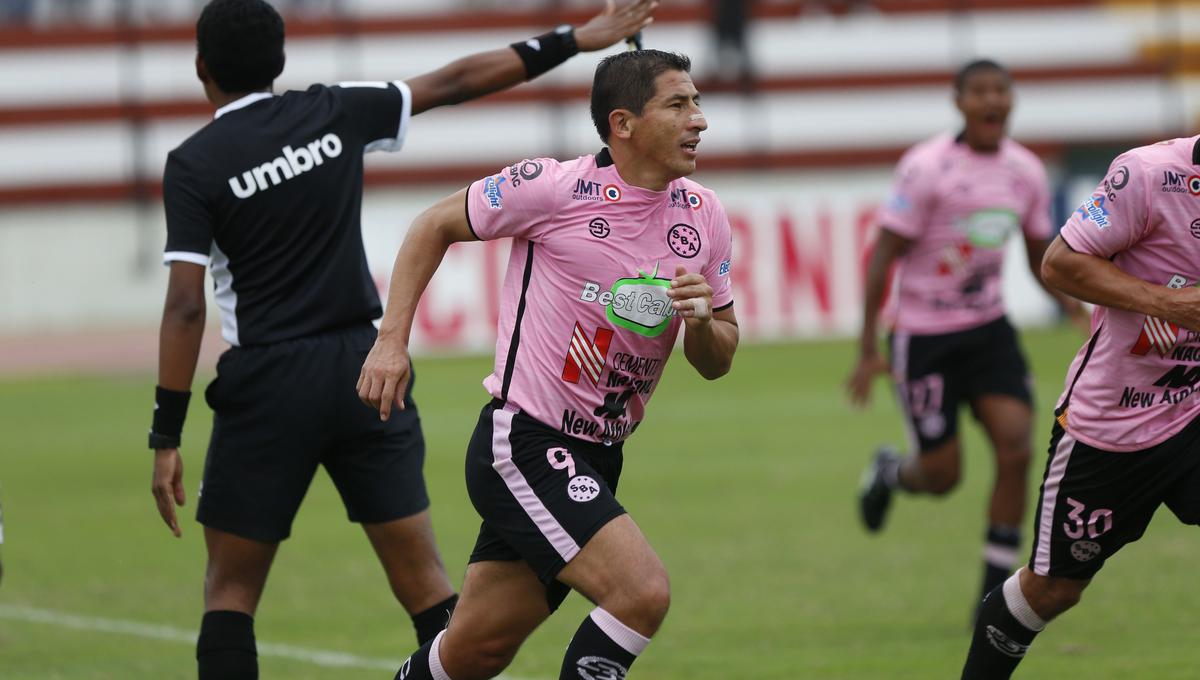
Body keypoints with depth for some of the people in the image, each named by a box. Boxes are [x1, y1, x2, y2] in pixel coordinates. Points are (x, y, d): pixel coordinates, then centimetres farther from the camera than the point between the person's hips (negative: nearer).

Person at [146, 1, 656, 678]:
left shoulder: (193, 165, -7)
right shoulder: (335, 113, 3)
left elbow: (186, 306, -12)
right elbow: (457, 82, 11)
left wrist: (167, 439, -9)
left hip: (266, 383, -3)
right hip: (365, 368, 3)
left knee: (231, 587, 6)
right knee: (421, 574, 6)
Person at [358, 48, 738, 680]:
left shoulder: (703, 215, 5)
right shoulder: (554, 188, -13)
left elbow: (716, 362, 12)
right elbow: (436, 225, 2)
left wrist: (702, 321, -10)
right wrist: (391, 339, -4)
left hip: (595, 460, 7)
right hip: (521, 444, -7)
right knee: (643, 592, -22)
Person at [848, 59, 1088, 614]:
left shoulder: (1026, 172, 2)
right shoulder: (927, 167, -15)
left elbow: (1041, 255, 14)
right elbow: (884, 255, -13)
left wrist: (1074, 303, -7)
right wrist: (868, 350, -17)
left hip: (988, 327, 4)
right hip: (924, 334, -4)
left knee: (1015, 447, -13)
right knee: (943, 476, -2)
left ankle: (996, 596, -3)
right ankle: (890, 472, 38)